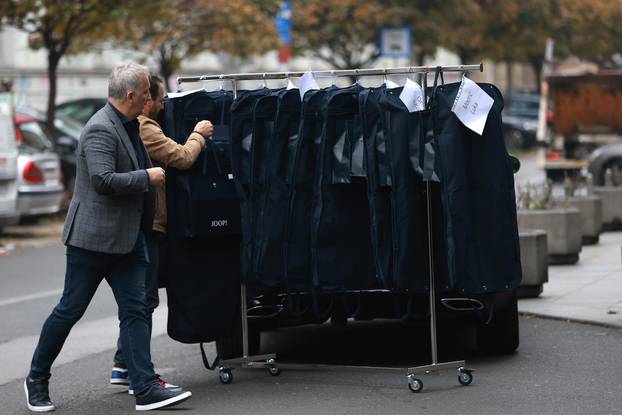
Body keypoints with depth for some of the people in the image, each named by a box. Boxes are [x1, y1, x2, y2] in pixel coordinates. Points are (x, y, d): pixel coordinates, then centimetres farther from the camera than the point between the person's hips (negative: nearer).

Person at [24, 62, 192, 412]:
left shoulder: (129, 125, 13)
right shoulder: (101, 129, -17)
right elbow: (103, 180, -27)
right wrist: (147, 177, -18)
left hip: (127, 238, 9)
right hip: (94, 237, -9)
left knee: (136, 310, 1)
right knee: (70, 311, 3)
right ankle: (37, 379, 18)